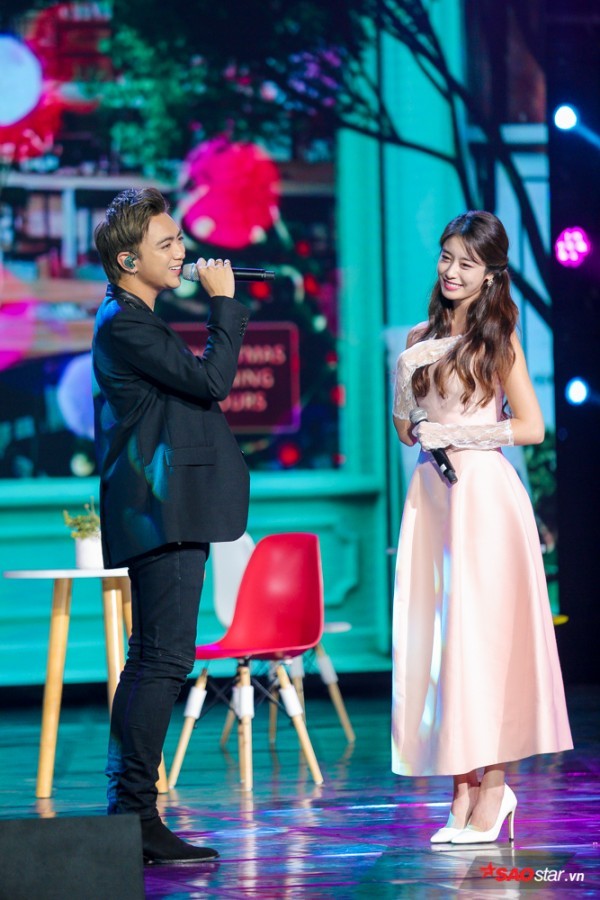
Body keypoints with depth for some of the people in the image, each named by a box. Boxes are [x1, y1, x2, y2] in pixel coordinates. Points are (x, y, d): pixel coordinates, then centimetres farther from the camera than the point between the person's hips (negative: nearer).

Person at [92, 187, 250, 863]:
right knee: (163, 658, -12)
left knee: (153, 661, 12)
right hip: (163, 512, -11)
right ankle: (135, 814, -12)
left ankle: (130, 816, 15)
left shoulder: (133, 320, 20)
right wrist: (224, 303, -9)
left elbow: (191, 387, 25)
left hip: (162, 512, 11)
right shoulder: (123, 323, -13)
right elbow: (212, 381, -17)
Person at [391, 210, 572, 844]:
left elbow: (531, 427, -4)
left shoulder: (498, 341, 0)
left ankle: (492, 786, -3)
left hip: (484, 494, -5)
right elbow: (404, 426, 14)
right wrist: (406, 371, -2)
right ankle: (464, 788, 5)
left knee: (480, 631, -6)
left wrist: (455, 434, -9)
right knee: (433, 635, 1)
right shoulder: (420, 339, 13)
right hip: (432, 494, 5)